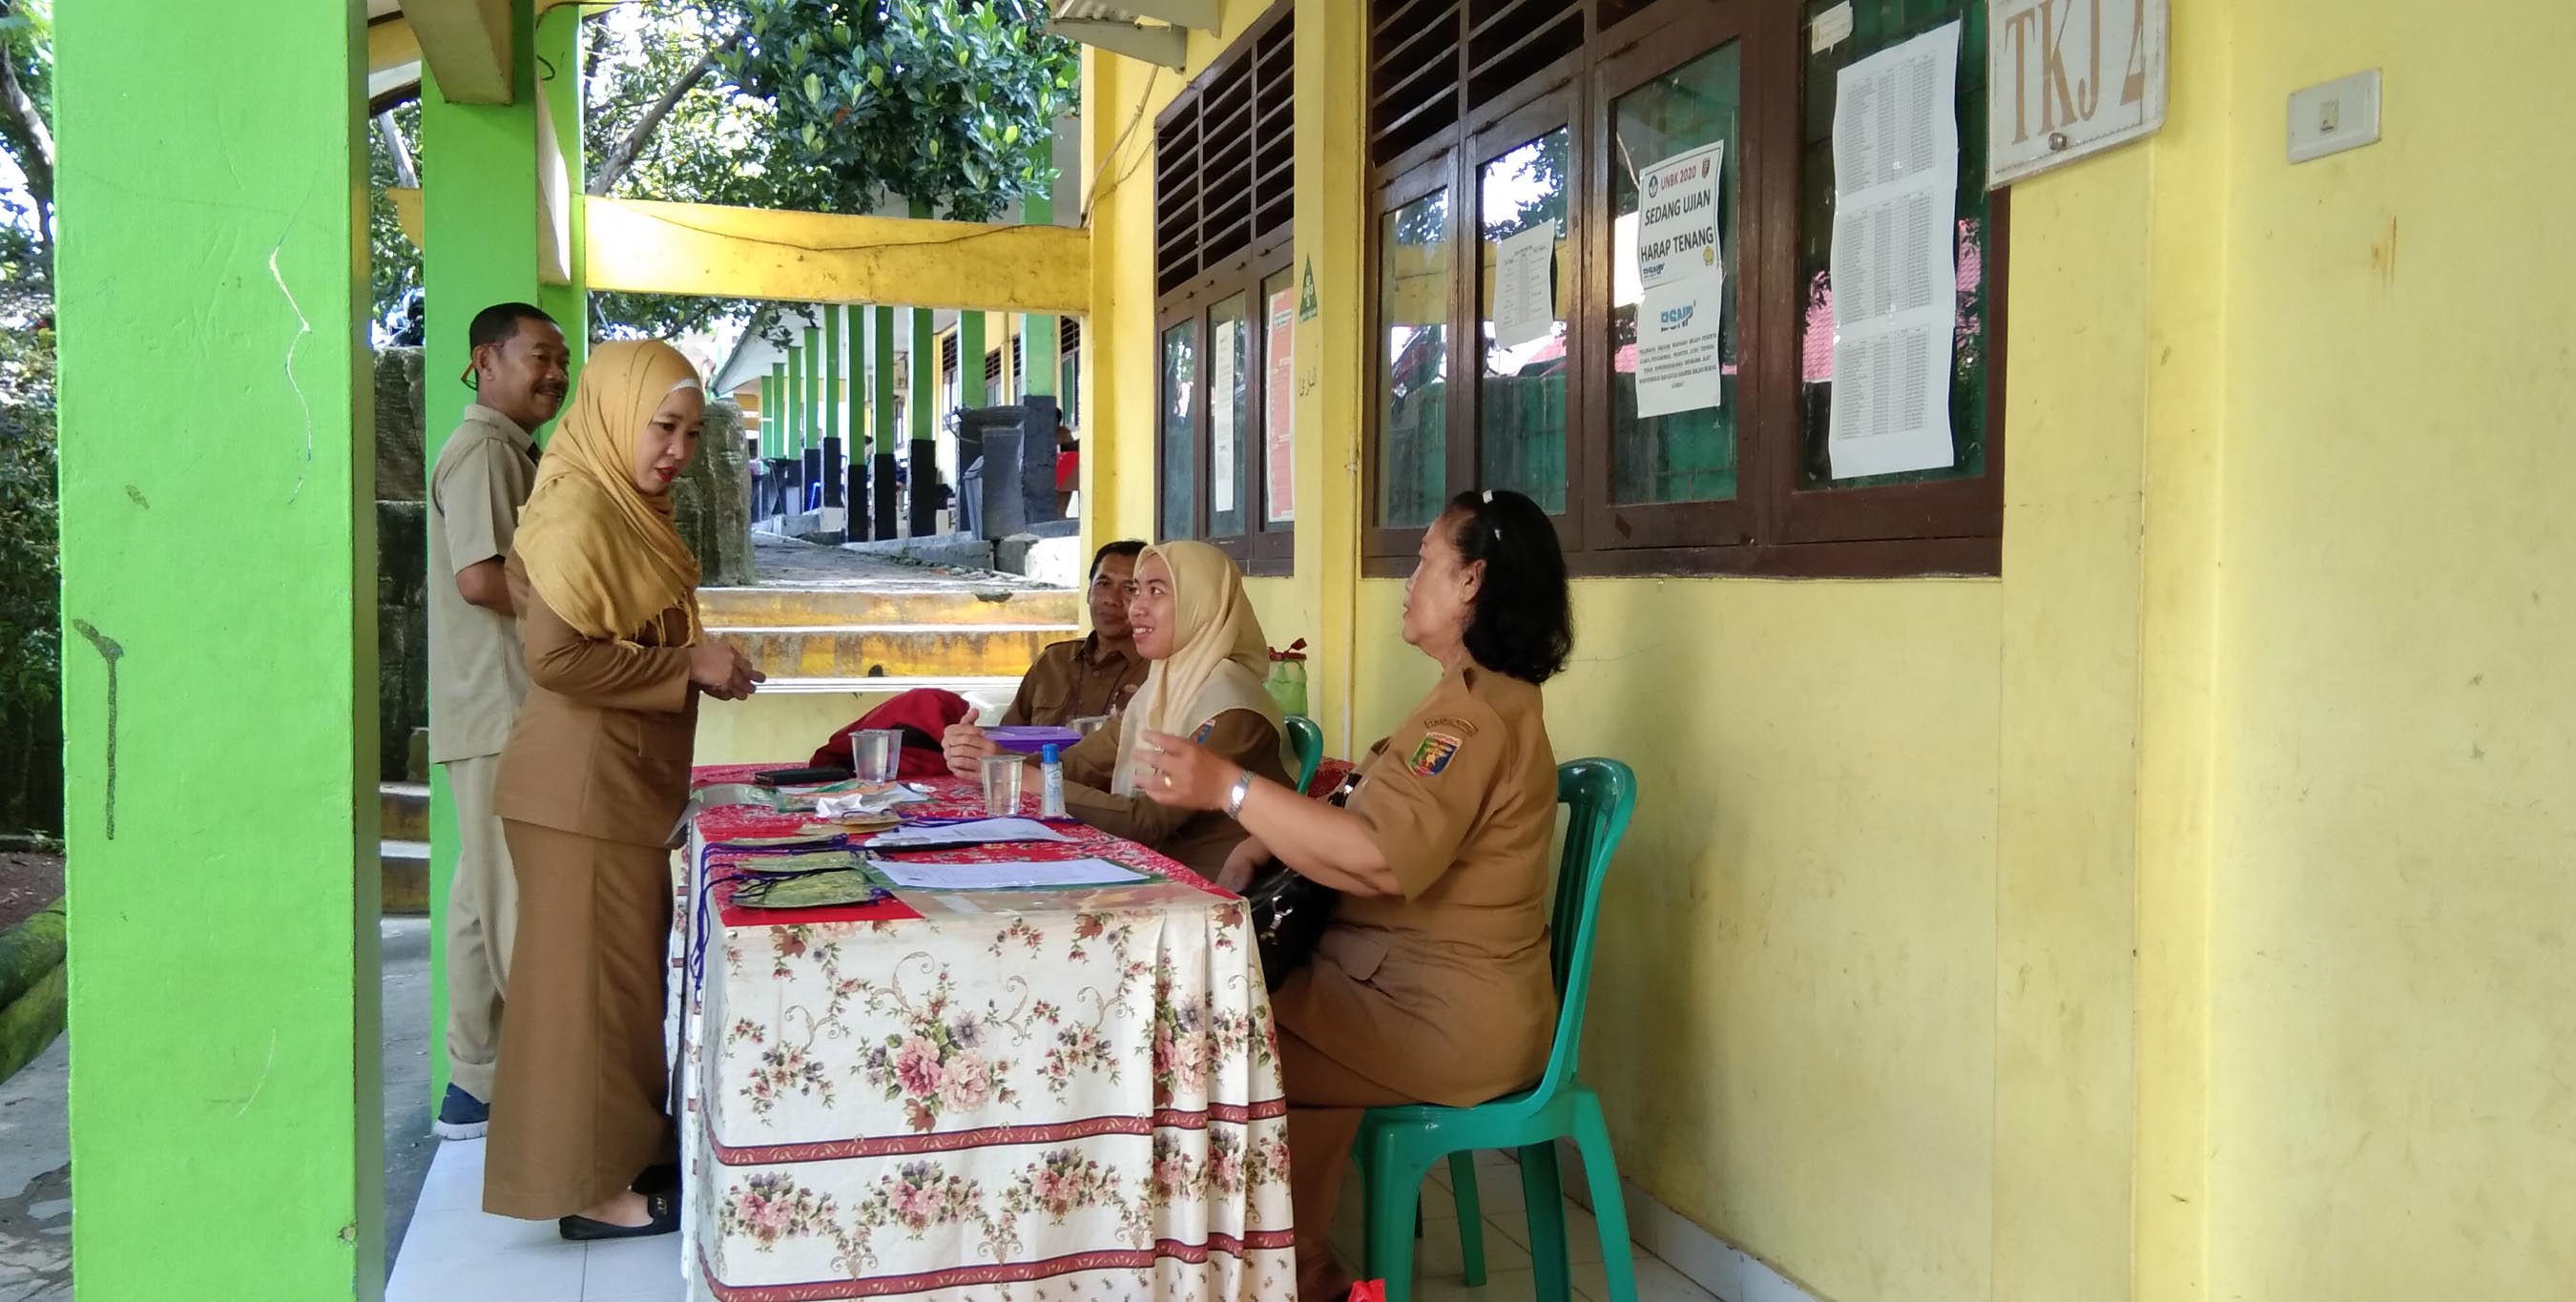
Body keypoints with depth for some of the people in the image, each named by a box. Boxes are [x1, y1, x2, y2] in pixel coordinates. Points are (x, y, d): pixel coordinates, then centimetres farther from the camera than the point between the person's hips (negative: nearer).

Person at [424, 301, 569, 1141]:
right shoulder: (483, 449, -11)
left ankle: (477, 1087, 18)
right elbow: (481, 578, -21)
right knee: (519, 904, -7)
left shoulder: (511, 452, 22)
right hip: (500, 709, -11)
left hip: (512, 706, 11)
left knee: (487, 901, 12)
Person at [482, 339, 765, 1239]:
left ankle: (622, 1155, 27)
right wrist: (688, 666, -16)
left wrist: (697, 662, 5)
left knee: (626, 968, 16)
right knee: (593, 972, -2)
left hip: (623, 777, 10)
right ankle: (588, 1188, 8)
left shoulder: (627, 506, 13)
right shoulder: (579, 506, -15)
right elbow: (555, 654, -23)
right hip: (584, 782, -10)